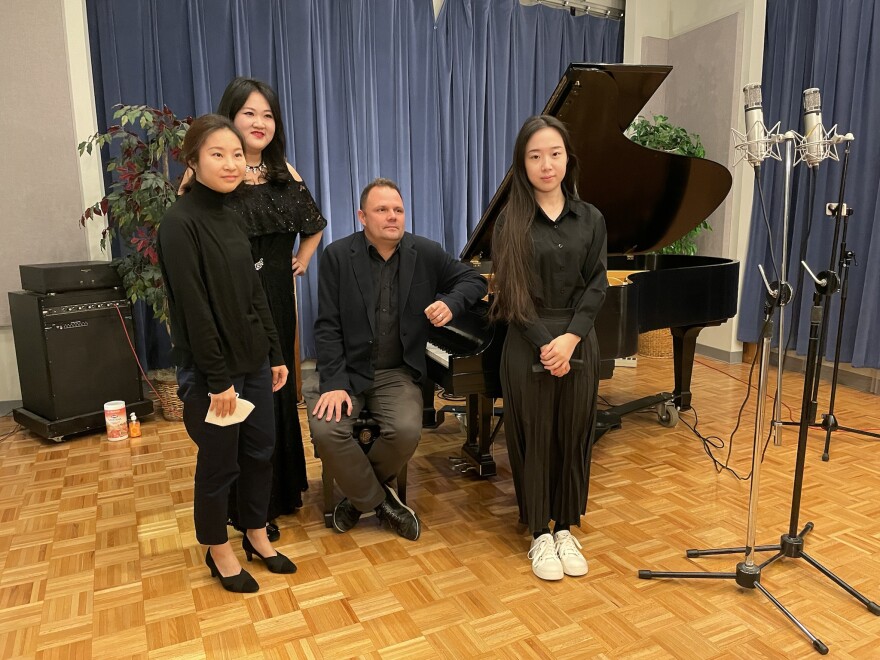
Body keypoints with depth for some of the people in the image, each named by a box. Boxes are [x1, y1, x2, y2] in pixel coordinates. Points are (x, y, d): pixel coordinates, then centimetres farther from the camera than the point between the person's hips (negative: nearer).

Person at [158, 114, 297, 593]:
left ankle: (256, 536, 33)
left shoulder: (227, 216, 9)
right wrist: (218, 378, -17)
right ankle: (219, 552, 28)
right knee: (220, 461, 7)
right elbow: (193, 309, -18)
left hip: (252, 358, 7)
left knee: (260, 450, 14)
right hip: (212, 367, -7)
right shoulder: (180, 222, -15)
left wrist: (274, 354, 11)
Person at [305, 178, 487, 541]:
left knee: (406, 431, -26)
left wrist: (450, 303, -12)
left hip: (398, 372, 1)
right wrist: (334, 384, -17)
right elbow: (328, 326, -7)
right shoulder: (337, 255, -4)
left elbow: (474, 279, 11)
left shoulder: (426, 253, 1)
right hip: (346, 368, 0)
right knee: (326, 431, -25)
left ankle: (359, 494, 7)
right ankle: (380, 501, 2)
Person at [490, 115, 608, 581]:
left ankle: (566, 529, 28)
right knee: (534, 439, 7)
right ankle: (540, 534, 22)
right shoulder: (511, 222, -3)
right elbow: (510, 294, -8)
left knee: (574, 437, 10)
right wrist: (545, 343, -16)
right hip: (529, 345, -2)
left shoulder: (590, 219, 5)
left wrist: (570, 338, -14)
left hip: (579, 344, 3)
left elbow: (597, 285, -1)